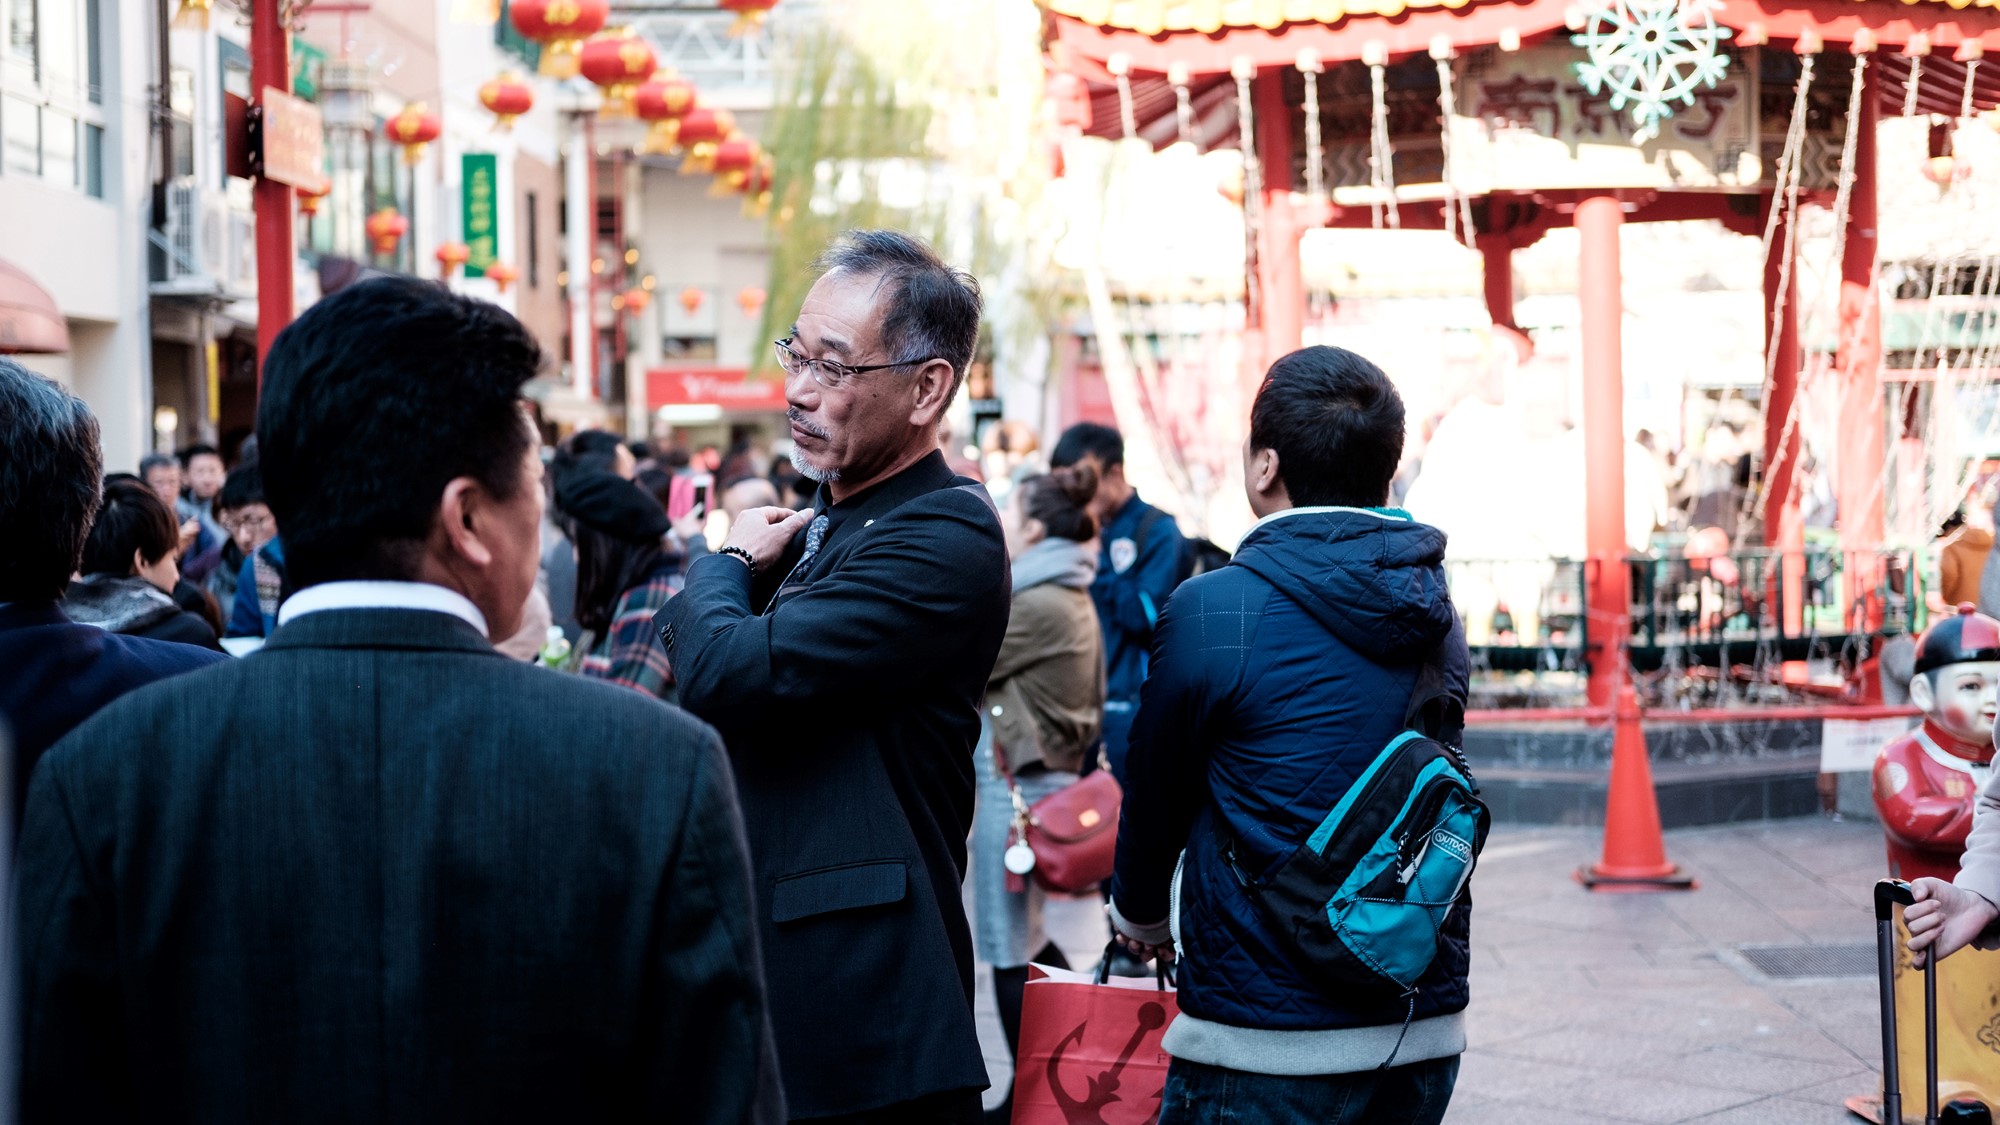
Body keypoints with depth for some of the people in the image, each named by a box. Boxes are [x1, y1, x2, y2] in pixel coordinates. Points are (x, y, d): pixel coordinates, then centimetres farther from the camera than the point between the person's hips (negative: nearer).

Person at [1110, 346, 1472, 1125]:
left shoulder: (1213, 612, -12)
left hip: (1268, 1044, -6)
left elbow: (1157, 794, 2)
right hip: (1426, 1035, 6)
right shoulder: (1434, 613, 6)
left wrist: (1141, 918, 23)